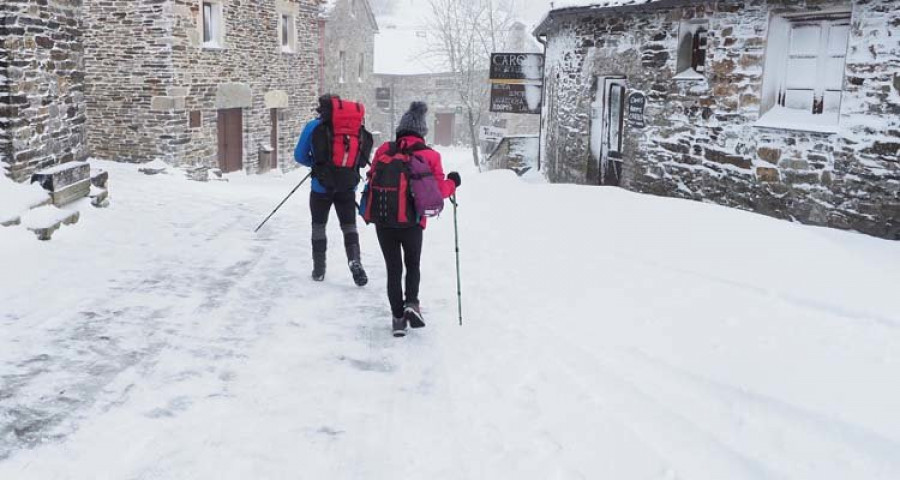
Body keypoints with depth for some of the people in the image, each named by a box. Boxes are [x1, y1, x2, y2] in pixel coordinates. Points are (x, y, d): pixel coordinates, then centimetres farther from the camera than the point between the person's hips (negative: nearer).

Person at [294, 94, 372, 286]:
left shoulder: (314, 126, -2)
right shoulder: (357, 128, 4)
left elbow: (299, 156, 3)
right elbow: (362, 160, 10)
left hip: (322, 186, -1)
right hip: (348, 186, 2)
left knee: (319, 226, 16)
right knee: (349, 226, 14)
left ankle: (319, 269, 21)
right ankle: (355, 261, -8)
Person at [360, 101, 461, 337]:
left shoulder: (384, 150, 3)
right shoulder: (429, 156, -3)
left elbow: (372, 178, 9)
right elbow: (438, 190, -3)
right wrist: (452, 183, 16)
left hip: (382, 221, 2)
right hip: (411, 223, -1)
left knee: (393, 268, 12)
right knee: (412, 265, 21)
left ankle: (398, 317, 9)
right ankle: (412, 303, 0)